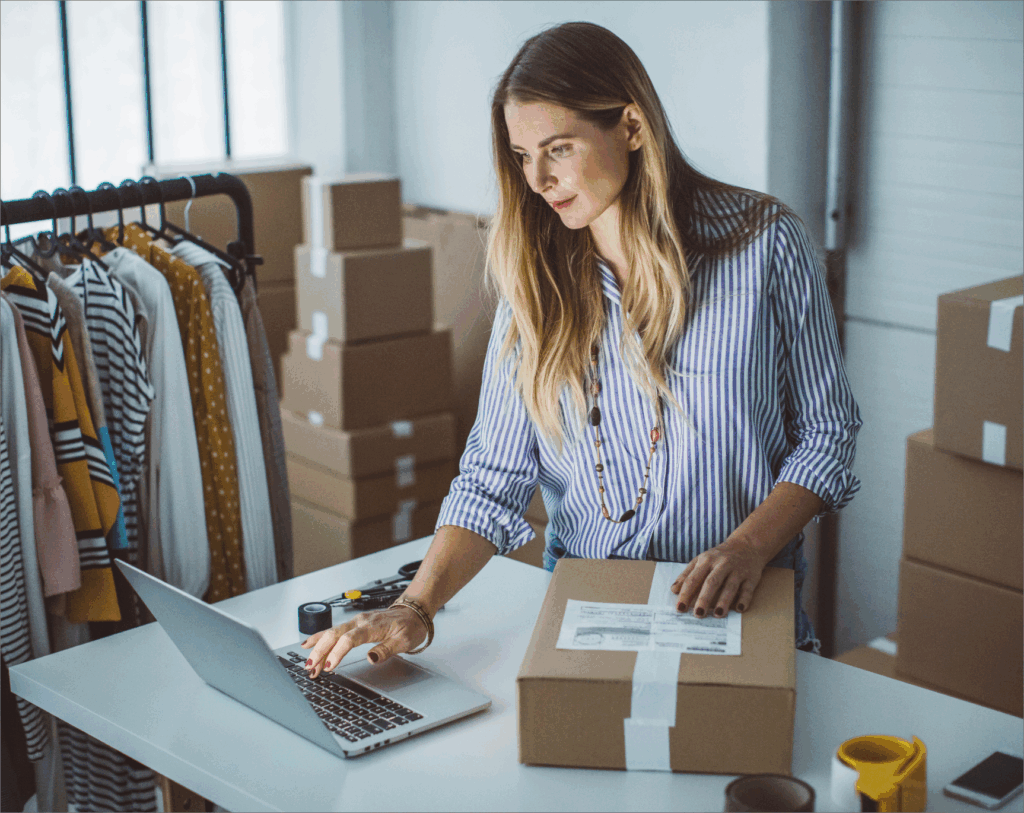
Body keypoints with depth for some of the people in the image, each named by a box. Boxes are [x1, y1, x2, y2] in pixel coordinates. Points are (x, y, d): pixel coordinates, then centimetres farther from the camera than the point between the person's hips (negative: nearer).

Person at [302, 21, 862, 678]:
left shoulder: (765, 245, -4)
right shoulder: (536, 278, 4)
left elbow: (827, 432, 2)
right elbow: (495, 475, 1)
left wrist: (749, 548, -14)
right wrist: (417, 608, -13)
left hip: (740, 614, -2)